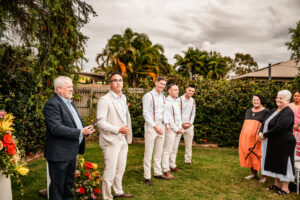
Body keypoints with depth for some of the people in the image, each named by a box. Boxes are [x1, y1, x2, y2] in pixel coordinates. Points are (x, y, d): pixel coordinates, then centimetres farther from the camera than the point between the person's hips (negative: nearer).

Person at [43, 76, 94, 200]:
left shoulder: (70, 103, 14)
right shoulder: (52, 104, -17)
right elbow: (56, 128, -26)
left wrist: (86, 130, 1)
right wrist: (80, 132, -25)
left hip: (71, 152, 9)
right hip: (59, 153, -9)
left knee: (69, 183, 22)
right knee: (57, 185, 5)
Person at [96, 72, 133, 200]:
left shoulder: (123, 99, 13)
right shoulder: (105, 100, -12)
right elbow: (100, 122, -17)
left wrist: (128, 136, 15)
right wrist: (118, 129, -23)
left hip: (123, 140, 8)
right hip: (111, 141, -7)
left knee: (120, 169, 19)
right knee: (110, 172, -1)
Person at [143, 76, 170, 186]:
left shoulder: (163, 96, 12)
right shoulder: (148, 96, -10)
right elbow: (145, 113, -14)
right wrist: (154, 126, -19)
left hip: (161, 126, 7)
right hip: (150, 126, -7)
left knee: (159, 151, 14)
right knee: (148, 152, -1)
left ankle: (158, 172, 25)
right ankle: (147, 176, 7)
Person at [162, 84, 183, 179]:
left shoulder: (177, 101, 14)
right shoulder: (167, 102, -14)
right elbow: (169, 118, -17)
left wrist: (180, 127, 8)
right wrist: (176, 129, -11)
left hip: (178, 129, 9)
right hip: (171, 129, -9)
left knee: (174, 149, 17)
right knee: (167, 150, -4)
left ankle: (172, 166, 30)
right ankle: (166, 170, 1)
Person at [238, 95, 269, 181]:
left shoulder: (265, 111, -2)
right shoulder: (248, 111, 16)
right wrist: (243, 137, 16)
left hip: (257, 137, -6)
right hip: (247, 137, 6)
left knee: (259, 155, -4)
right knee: (248, 153, 8)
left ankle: (264, 175, 10)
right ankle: (253, 173, 21)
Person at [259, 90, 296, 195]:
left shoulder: (288, 113, -16)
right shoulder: (273, 111, 11)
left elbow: (279, 128, -24)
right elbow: (265, 123, 10)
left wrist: (265, 135, -15)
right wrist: (261, 132, -8)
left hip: (284, 144, -9)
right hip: (273, 143, 9)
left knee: (283, 164, 2)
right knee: (275, 163, 16)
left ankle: (285, 188, 15)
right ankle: (277, 184, 30)